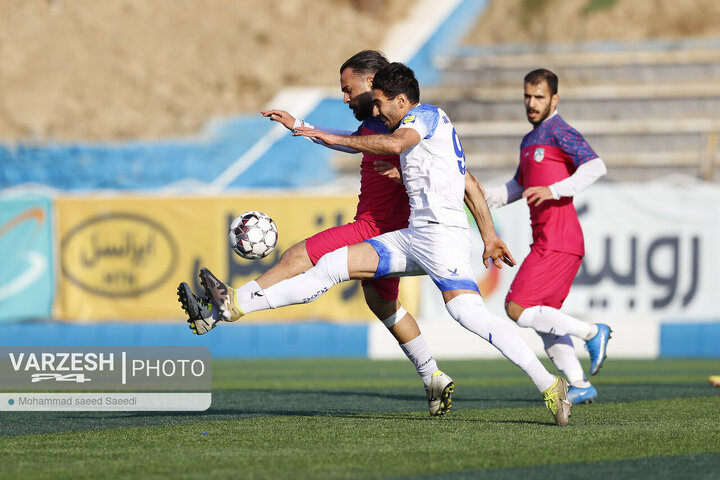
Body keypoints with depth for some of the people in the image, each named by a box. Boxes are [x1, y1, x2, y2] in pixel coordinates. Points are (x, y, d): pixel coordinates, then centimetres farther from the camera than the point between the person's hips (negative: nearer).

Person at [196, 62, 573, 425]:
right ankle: (235, 304, 3)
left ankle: (549, 385, -27)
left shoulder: (426, 114, -2)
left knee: (468, 312, -26)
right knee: (332, 266, 4)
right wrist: (489, 237, 31)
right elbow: (471, 187, 29)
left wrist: (335, 139, -16)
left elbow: (394, 143, -25)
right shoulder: (426, 128, 26)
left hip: (441, 233, -9)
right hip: (414, 235, 9)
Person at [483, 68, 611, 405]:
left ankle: (591, 332, -7)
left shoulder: (558, 131, -8)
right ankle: (580, 386, 10)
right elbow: (517, 188, 32)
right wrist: (485, 195, 15)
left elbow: (595, 167, -21)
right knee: (542, 319, 11)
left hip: (558, 242, -10)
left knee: (517, 309, -12)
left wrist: (554, 190, -28)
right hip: (546, 241, 10)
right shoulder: (529, 140, 21)